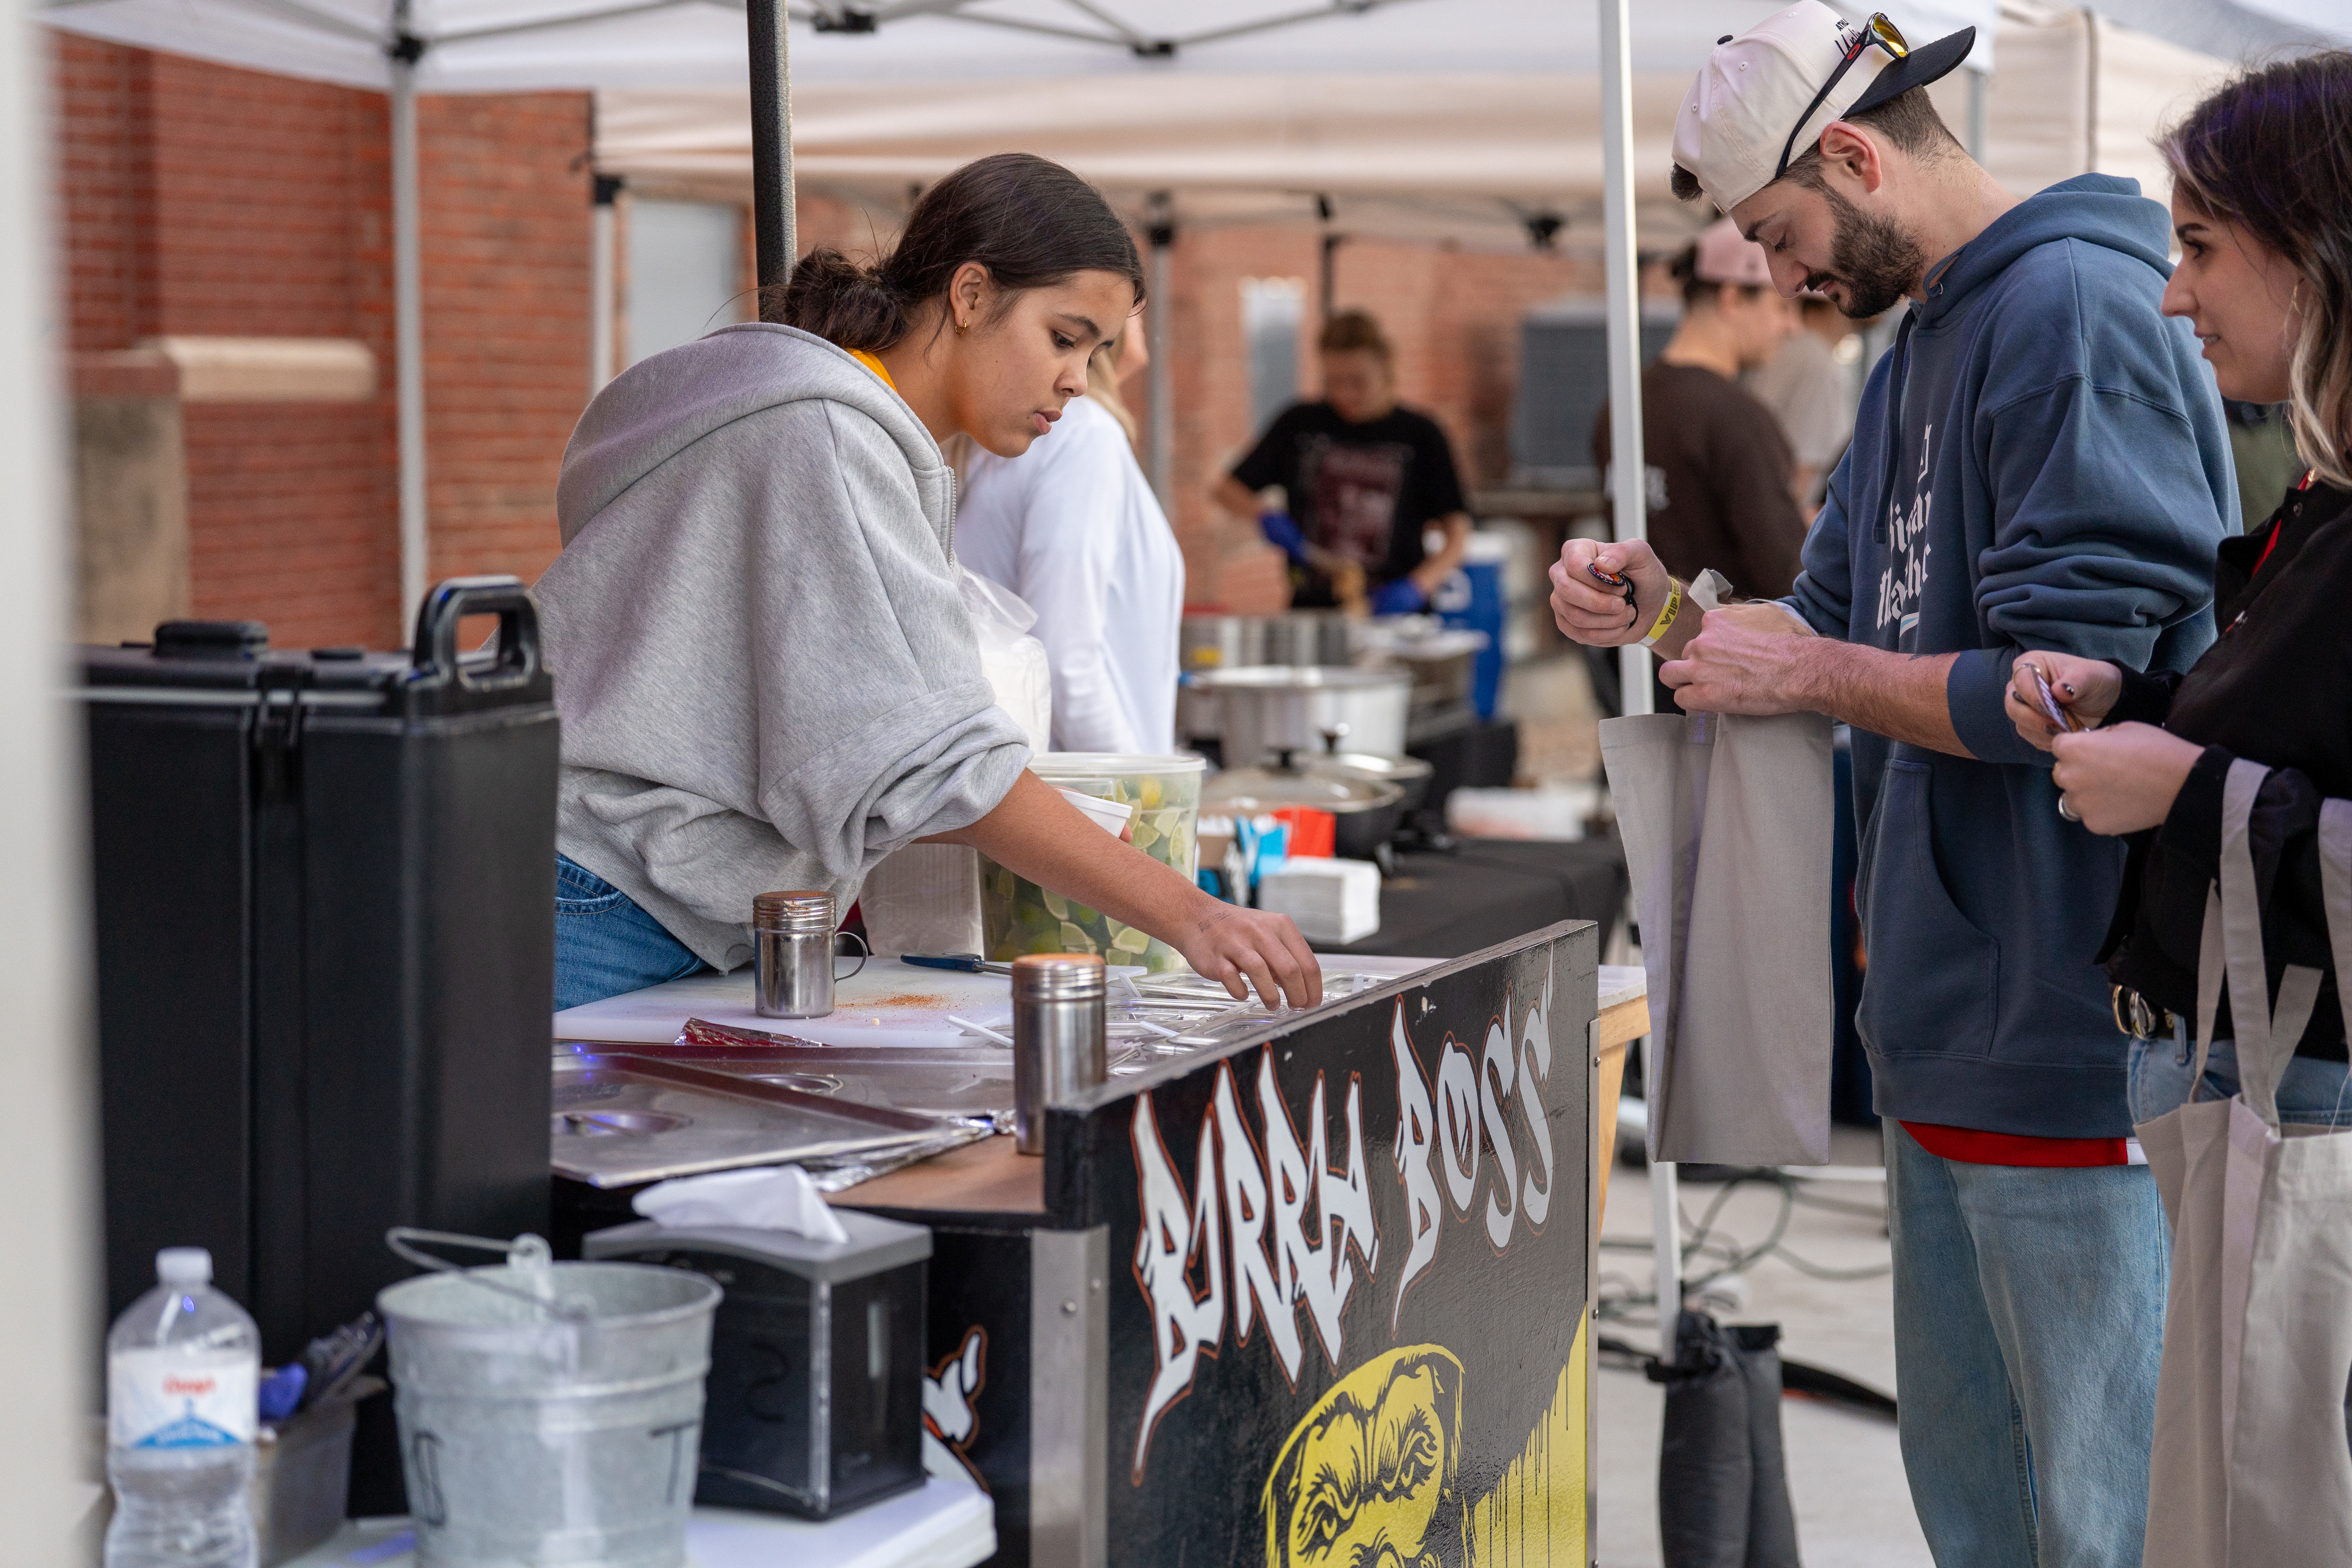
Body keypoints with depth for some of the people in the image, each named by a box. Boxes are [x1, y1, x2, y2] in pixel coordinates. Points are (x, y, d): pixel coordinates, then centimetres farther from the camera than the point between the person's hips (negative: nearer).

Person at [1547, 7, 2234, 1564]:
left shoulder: (2078, 314, -16)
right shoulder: (1921, 344, 16)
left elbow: (2062, 688, -21)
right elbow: (1848, 621, 21)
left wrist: (1800, 679, -10)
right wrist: (1671, 611, 4)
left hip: (2072, 1029, -10)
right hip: (1954, 1026, 10)